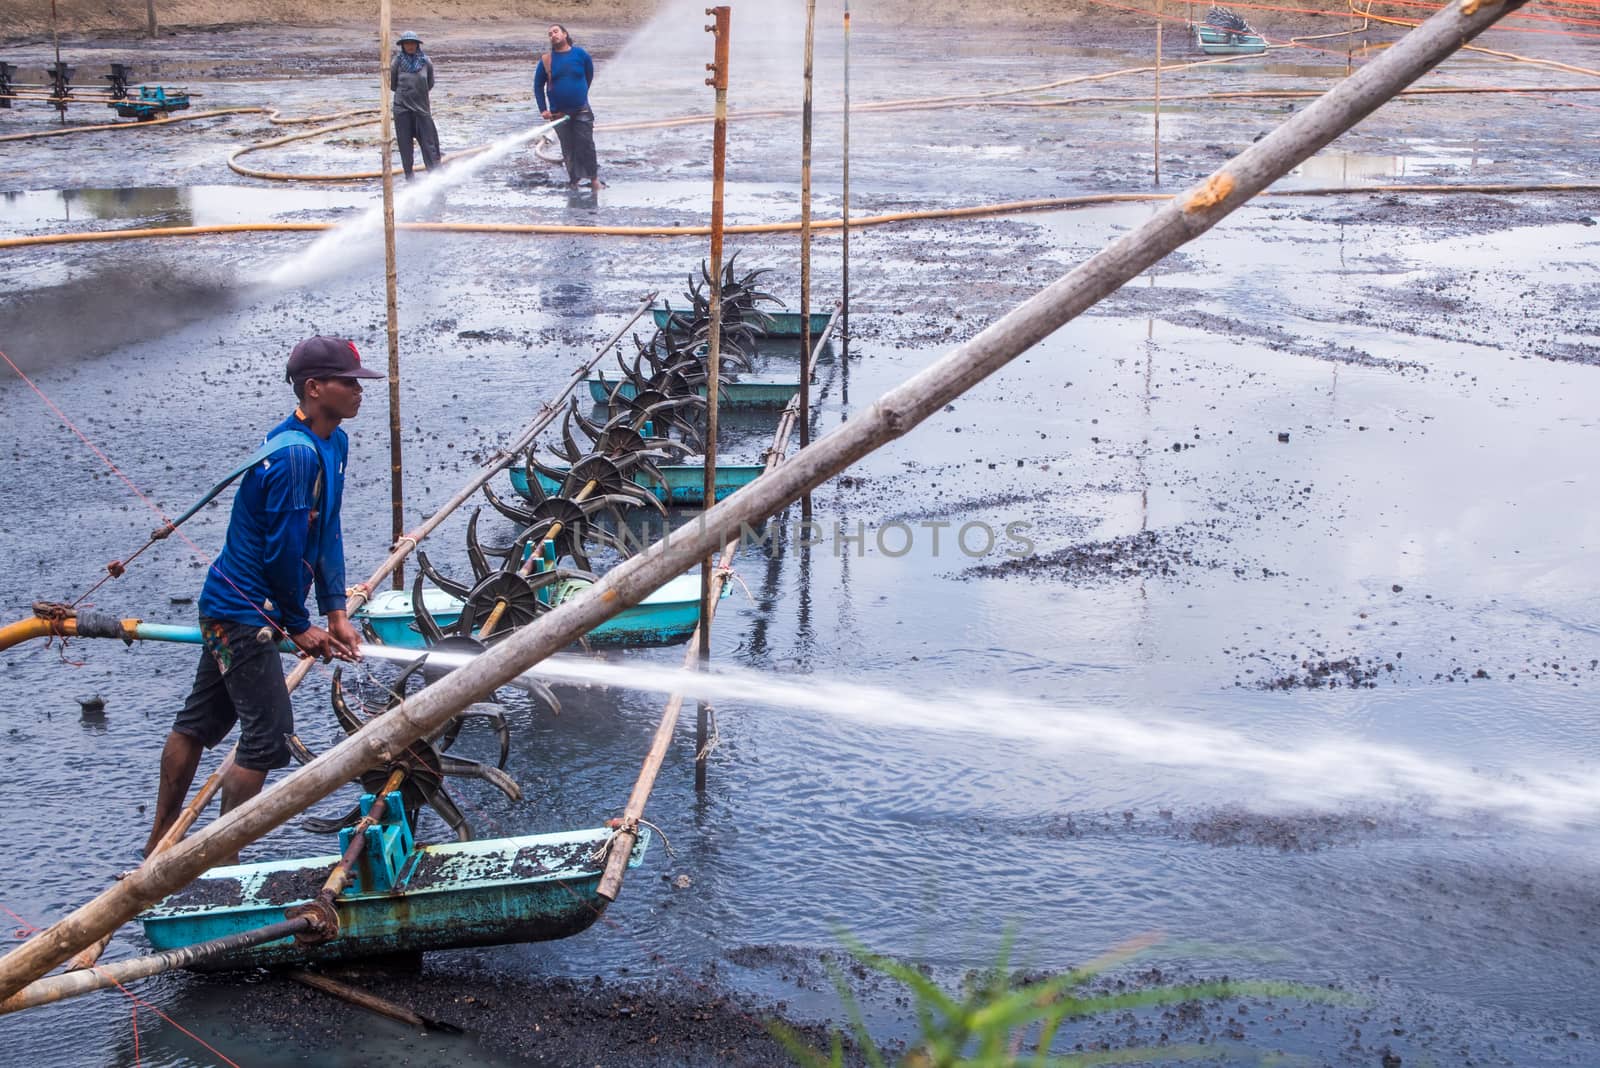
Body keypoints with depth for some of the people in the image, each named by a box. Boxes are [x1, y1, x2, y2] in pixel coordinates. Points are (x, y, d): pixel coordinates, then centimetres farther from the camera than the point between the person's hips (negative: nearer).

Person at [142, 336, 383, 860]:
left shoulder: (334, 443, 6)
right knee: (267, 738, -7)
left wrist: (336, 613, 4)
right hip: (244, 614, -10)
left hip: (229, 606, 10)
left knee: (200, 722, 19)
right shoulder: (296, 454, -25)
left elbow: (328, 533, 9)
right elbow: (284, 551, -23)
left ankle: (160, 846, 32)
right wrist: (300, 627, -11)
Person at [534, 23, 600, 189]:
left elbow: (589, 77, 12)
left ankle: (594, 178, 6)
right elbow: (538, 85, 6)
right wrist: (543, 109, -1)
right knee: (568, 149, 7)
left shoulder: (580, 54, -3)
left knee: (586, 145, -4)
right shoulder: (546, 60, -1)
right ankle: (573, 180, 19)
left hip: (581, 111, -1)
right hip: (558, 113, 1)